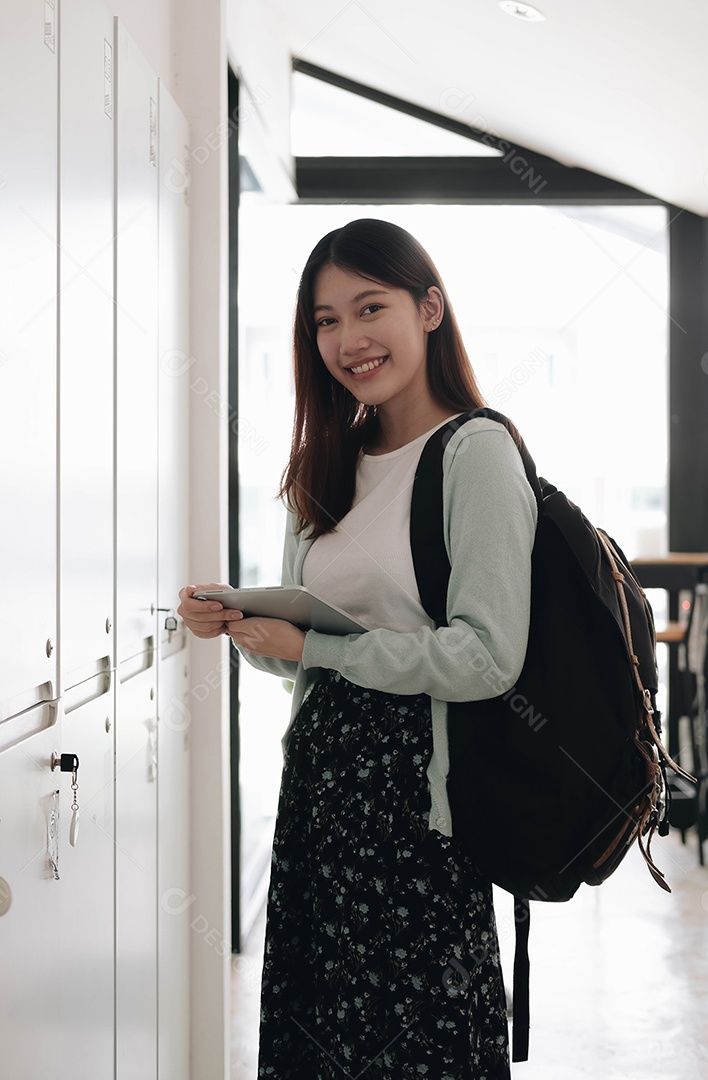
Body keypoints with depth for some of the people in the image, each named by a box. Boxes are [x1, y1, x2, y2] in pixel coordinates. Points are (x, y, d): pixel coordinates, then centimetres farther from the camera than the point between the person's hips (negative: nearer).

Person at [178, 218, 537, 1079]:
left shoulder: (475, 450, -9)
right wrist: (239, 625, -3)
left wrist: (315, 644, -15)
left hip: (414, 788, -7)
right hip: (319, 777, 7)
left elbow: (489, 656, -18)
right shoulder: (328, 468, 12)